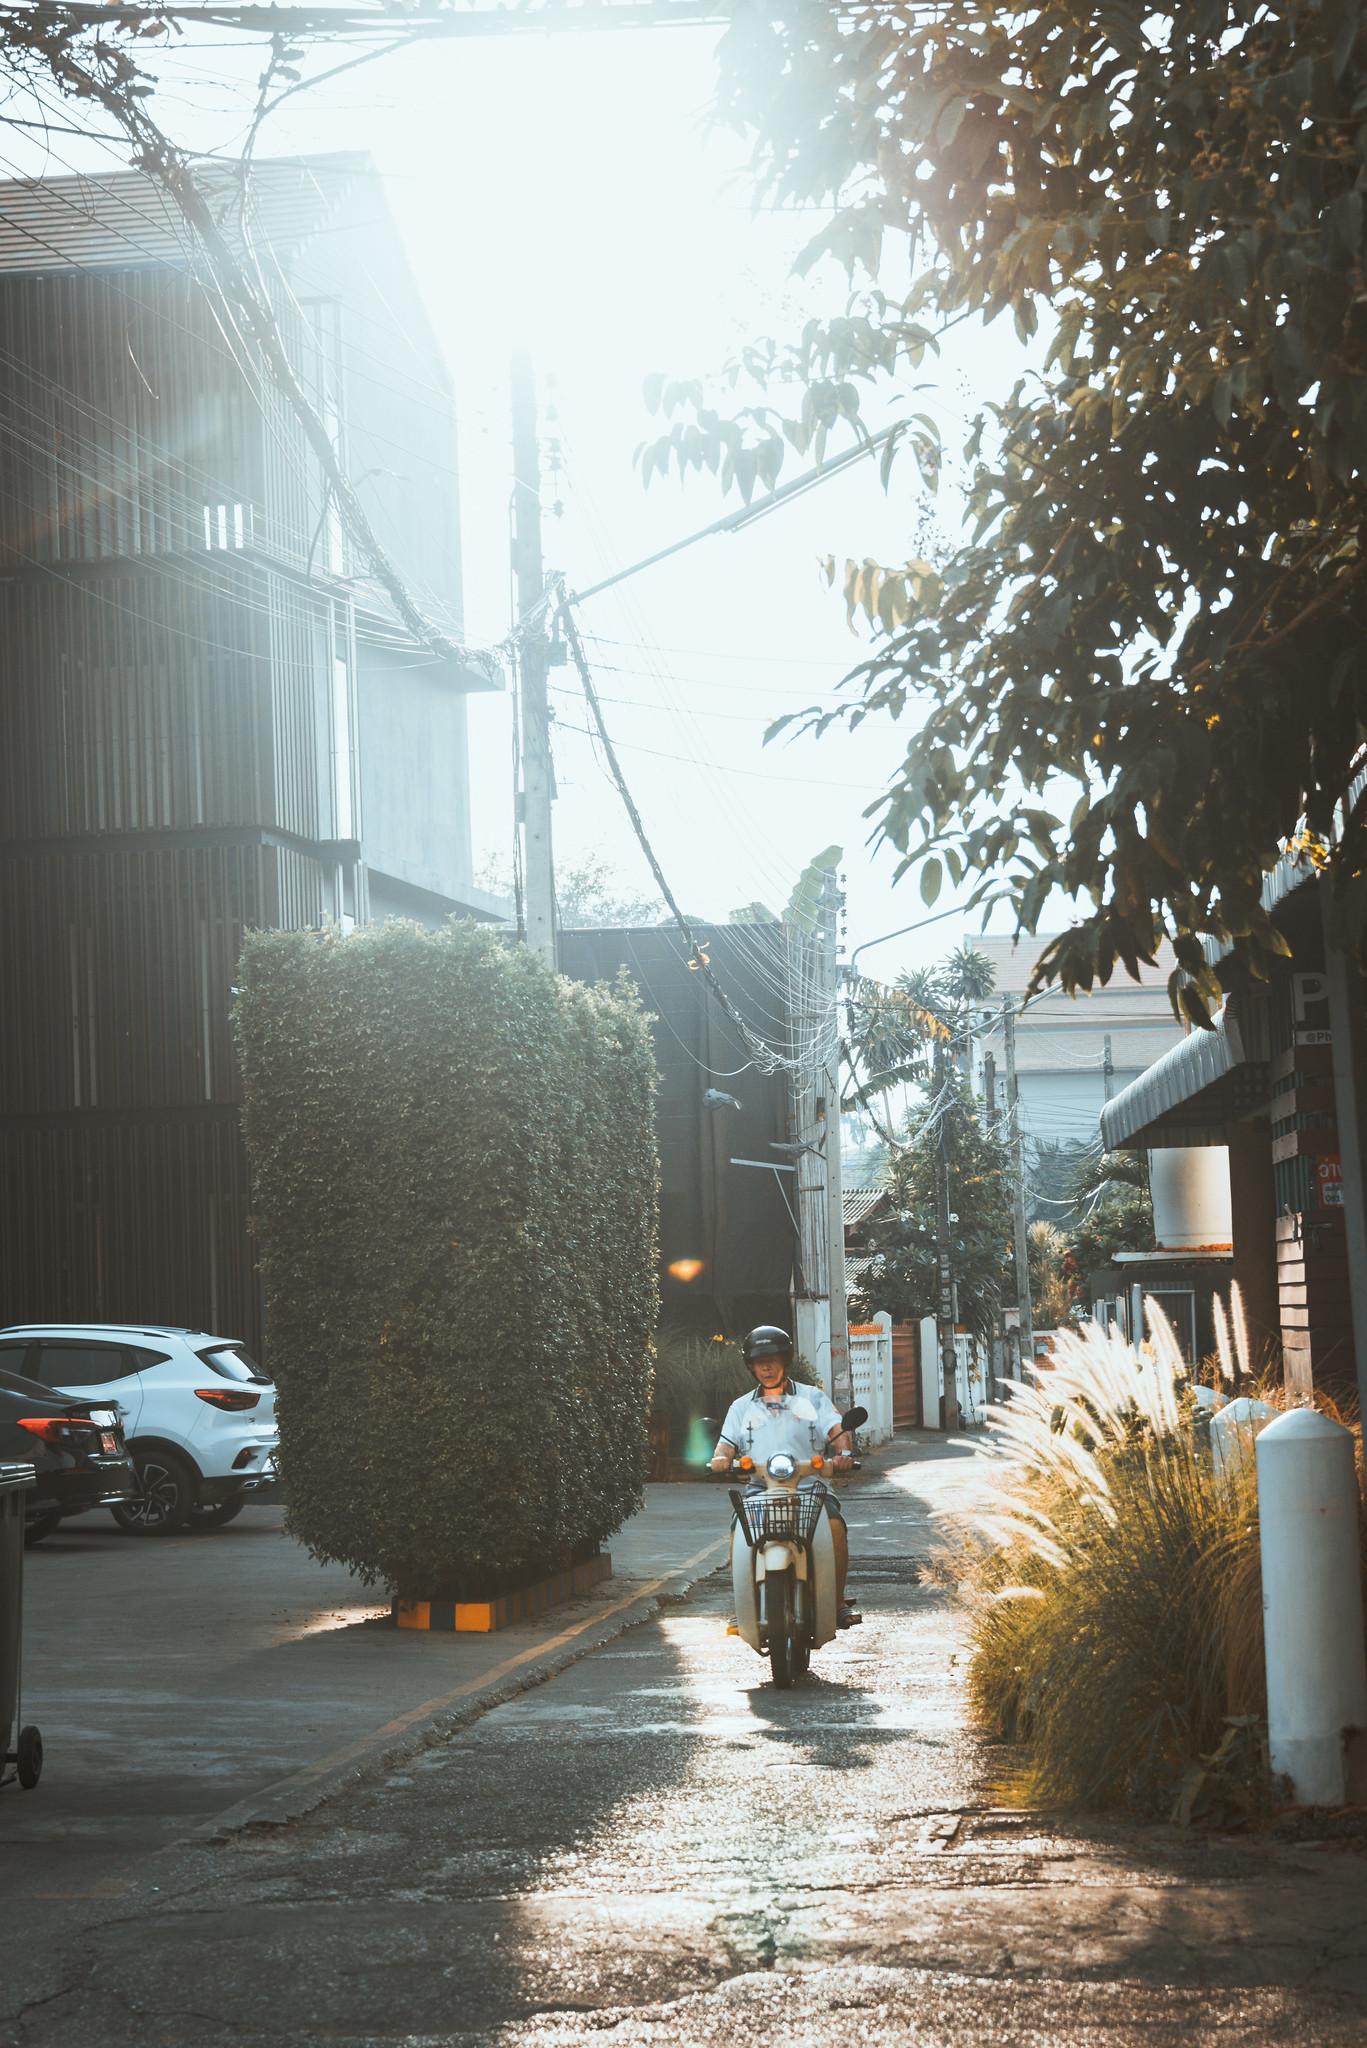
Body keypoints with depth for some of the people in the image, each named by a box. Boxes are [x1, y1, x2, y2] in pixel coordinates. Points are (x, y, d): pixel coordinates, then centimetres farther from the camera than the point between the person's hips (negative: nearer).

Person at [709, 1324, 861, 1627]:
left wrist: (842, 1453, -21)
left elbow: (837, 1430, 1)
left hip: (809, 1488, -1)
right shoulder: (741, 1407, 20)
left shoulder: (812, 1398, 14)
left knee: (835, 1525, -30)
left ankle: (838, 1601, -17)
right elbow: (728, 1441, 10)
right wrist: (721, 1457, -15)